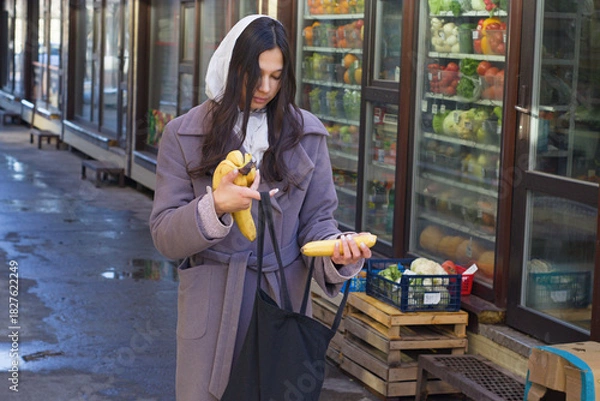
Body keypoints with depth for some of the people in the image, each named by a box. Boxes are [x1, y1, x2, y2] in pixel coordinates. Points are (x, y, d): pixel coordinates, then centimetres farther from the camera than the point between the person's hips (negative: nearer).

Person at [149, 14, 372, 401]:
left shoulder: (306, 133, 3)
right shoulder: (184, 134, -2)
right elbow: (165, 237, -6)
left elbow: (316, 219, 4)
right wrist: (214, 206, -25)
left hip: (284, 298, 1)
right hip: (212, 308, -1)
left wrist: (336, 251, -19)